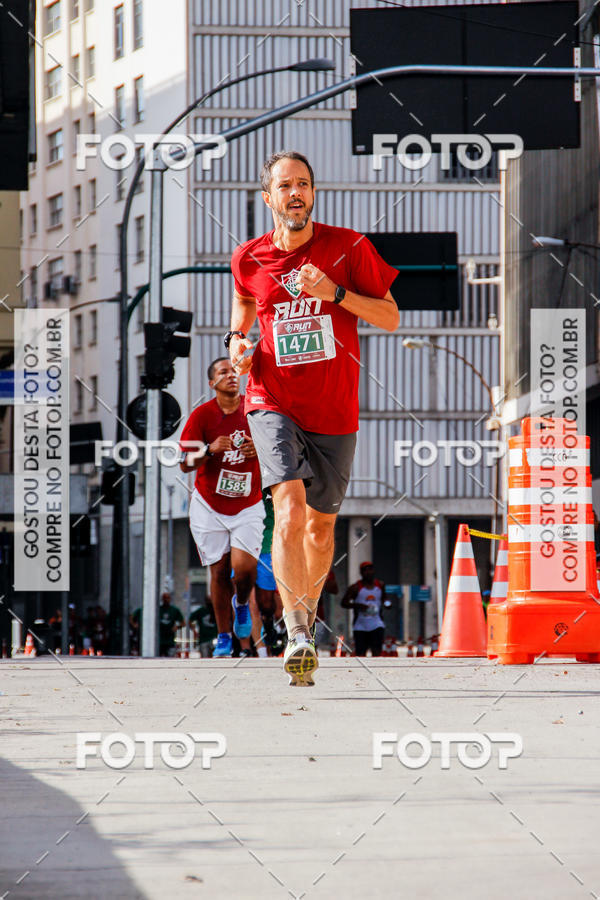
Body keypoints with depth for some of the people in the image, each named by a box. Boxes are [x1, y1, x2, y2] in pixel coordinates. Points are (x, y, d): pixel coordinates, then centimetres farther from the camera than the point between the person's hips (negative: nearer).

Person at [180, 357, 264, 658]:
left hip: (248, 506, 0)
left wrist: (260, 449, -15)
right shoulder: (202, 415, -8)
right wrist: (210, 450, -27)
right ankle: (224, 637, 15)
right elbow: (185, 464, -8)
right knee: (219, 571, 1)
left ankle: (241, 604, 20)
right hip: (209, 506, 0)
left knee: (244, 568, -15)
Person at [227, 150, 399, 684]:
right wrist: (237, 339, 4)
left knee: (321, 523, 12)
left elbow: (390, 318, -2)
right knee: (289, 504, -22)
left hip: (334, 410, 1)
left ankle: (306, 610, 38)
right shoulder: (250, 259, 2)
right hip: (273, 403, -1)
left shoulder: (349, 248, -4)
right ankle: (297, 634, -25)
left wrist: (335, 292, -16)